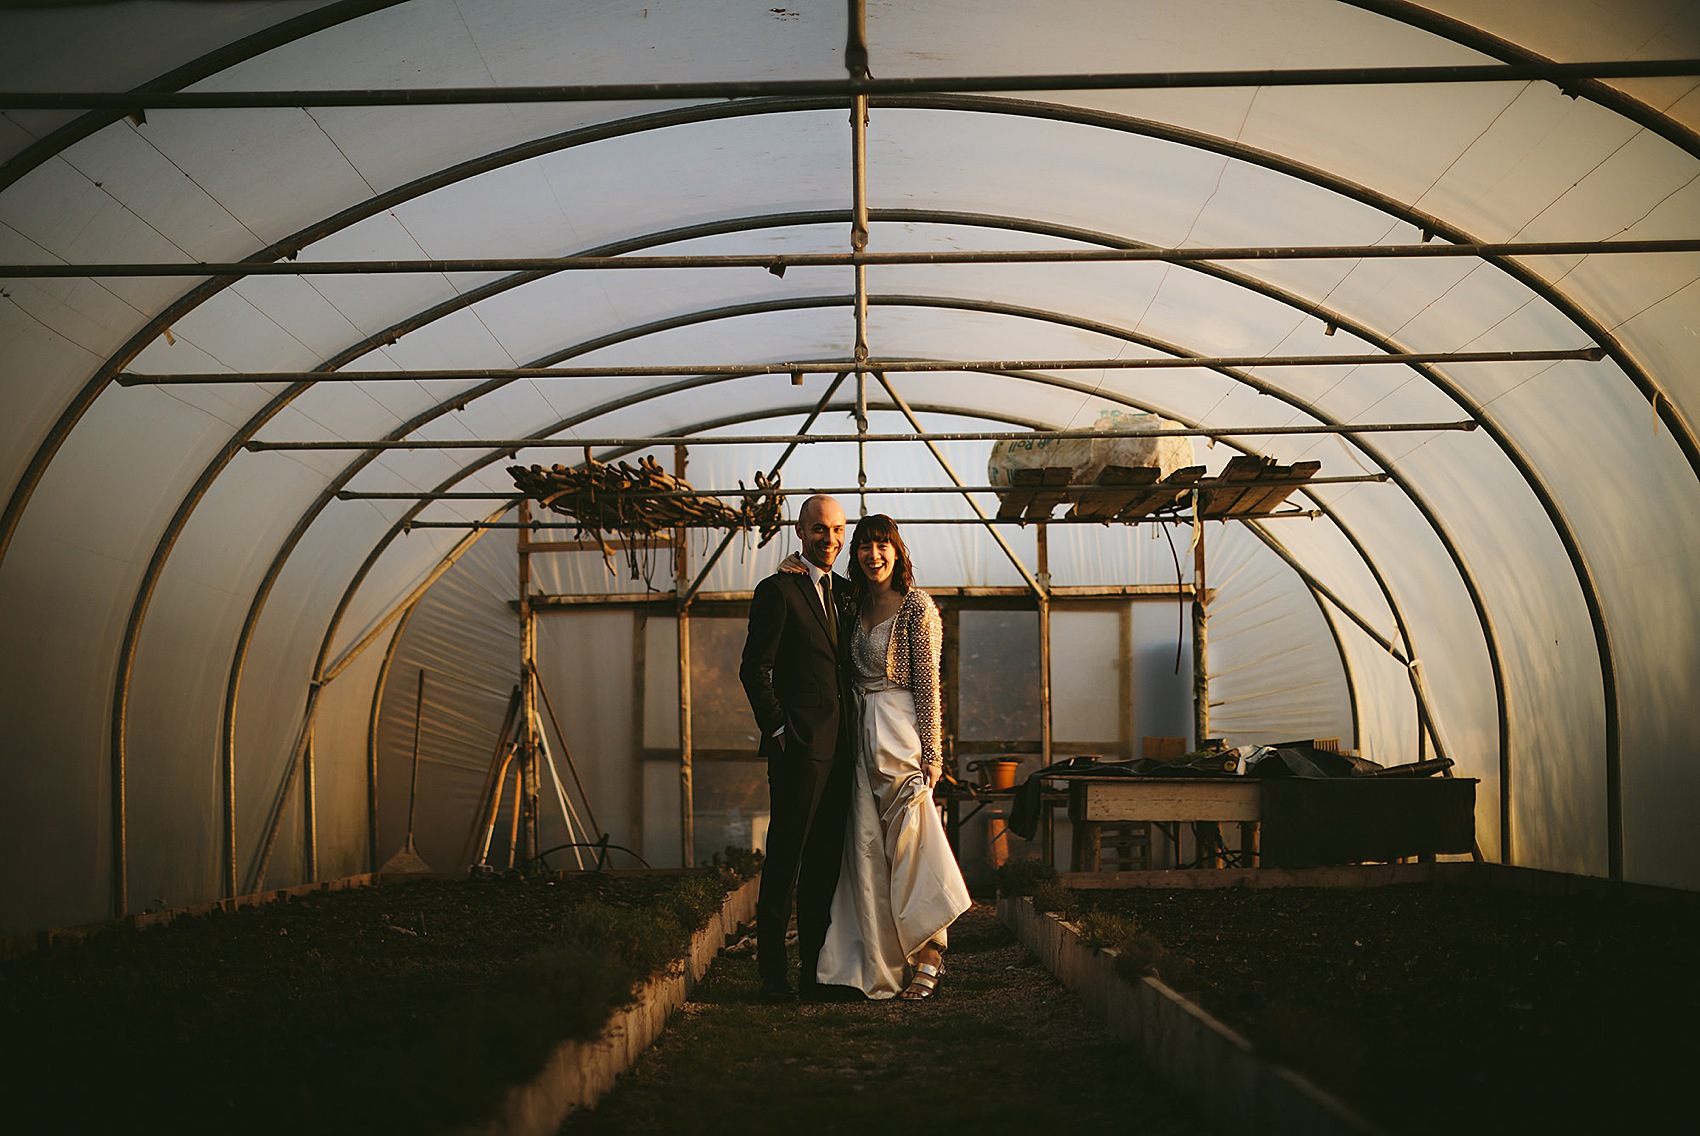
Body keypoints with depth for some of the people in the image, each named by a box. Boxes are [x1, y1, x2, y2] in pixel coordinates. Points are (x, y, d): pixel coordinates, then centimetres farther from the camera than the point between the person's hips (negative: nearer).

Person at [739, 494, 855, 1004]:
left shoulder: (846, 592, 17)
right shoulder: (778, 591, -4)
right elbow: (755, 669, -7)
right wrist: (779, 729, -11)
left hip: (839, 746, 7)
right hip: (800, 745, -7)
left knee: (825, 860, 9)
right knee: (785, 859, -4)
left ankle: (816, 967, 15)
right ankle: (773, 973, 0)